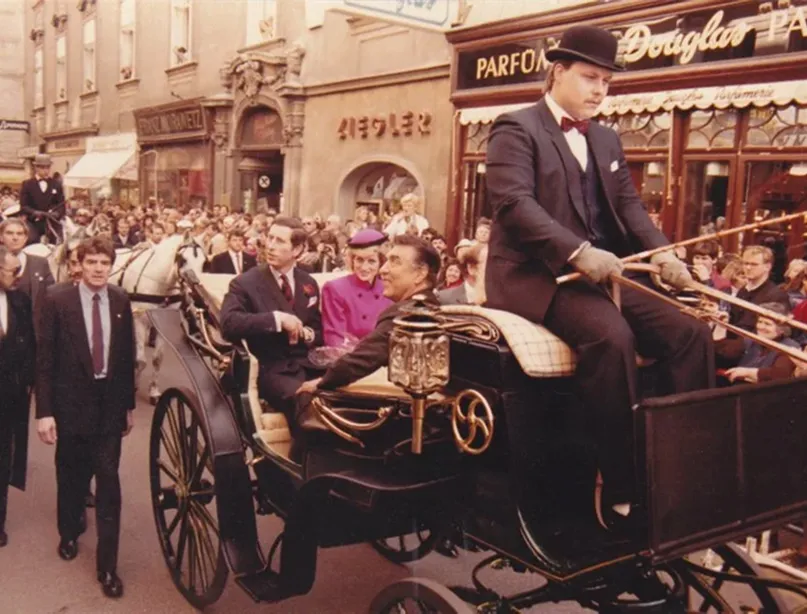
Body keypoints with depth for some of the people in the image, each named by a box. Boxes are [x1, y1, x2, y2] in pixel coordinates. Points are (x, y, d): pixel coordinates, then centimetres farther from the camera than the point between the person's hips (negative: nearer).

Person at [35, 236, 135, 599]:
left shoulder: (120, 301, 0)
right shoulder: (57, 300, -9)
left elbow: (127, 355, 6)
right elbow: (45, 359, -8)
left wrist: (129, 404, 9)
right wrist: (44, 410, -10)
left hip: (110, 403, 1)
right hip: (71, 403, -1)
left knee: (108, 482, -1)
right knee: (71, 477, 17)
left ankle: (107, 566, 7)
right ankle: (69, 533, 46)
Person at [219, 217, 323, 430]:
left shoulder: (309, 284, 17)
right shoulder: (245, 283, 2)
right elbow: (229, 323, -15)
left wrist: (309, 335, 1)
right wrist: (276, 318, -21)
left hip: (307, 364, 4)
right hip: (272, 369, -4)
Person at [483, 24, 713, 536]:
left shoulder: (606, 140, 22)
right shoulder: (517, 129, -2)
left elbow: (629, 204, 14)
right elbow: (514, 203, -17)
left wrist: (662, 252, -6)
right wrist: (579, 252, -30)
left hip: (603, 275, 8)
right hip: (537, 277, -7)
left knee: (691, 334, -11)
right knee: (611, 335, -33)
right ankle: (624, 491, -23)